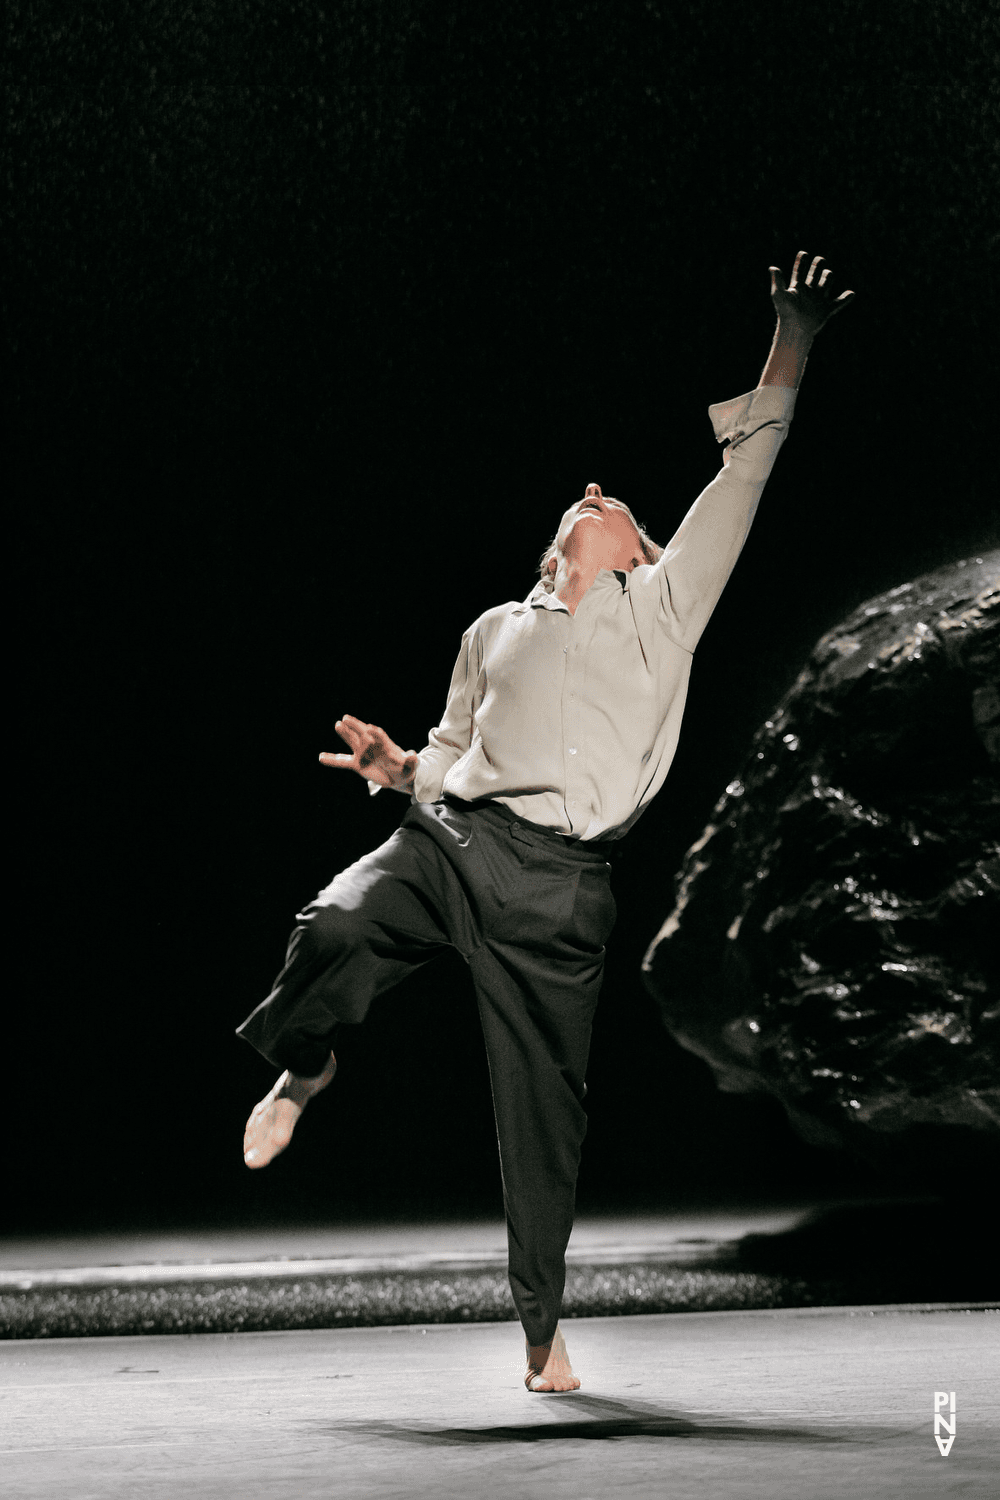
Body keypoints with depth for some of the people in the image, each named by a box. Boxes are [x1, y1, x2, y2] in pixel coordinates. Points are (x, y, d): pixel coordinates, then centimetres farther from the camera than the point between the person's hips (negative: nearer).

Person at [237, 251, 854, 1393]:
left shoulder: (662, 606, 15)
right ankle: (304, 1069, 2)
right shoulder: (495, 632, 25)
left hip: (555, 882, -2)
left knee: (543, 1108, -1)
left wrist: (789, 352, 3)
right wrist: (394, 767, 7)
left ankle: (541, 1324, 13)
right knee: (336, 928, -29)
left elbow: (742, 477, 9)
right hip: (452, 834, 2)